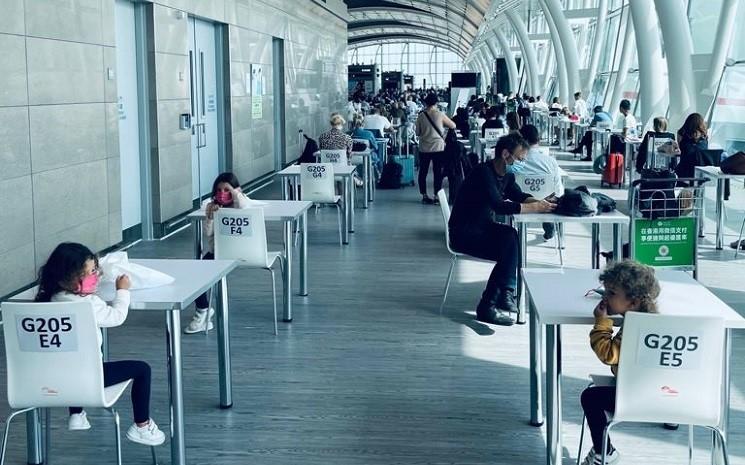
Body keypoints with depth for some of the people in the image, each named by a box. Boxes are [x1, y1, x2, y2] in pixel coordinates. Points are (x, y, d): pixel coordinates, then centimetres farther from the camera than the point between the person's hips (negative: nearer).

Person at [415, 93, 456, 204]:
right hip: (438, 148, -2)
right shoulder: (440, 115, -8)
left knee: (423, 172, 12)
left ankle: (424, 195, 14)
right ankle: (437, 196, 3)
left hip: (424, 148, 2)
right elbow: (453, 126, 0)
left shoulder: (421, 116, -3)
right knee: (438, 172, 4)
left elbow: (417, 133, 3)